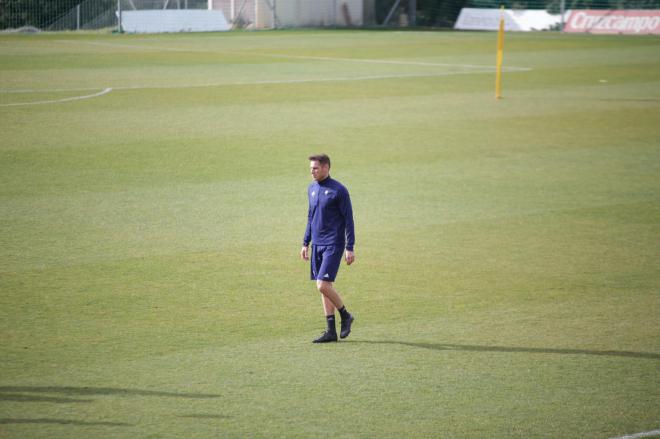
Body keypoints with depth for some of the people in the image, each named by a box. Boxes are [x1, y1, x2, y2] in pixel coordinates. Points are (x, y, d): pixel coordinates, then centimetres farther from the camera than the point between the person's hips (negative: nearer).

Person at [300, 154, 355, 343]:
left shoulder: (339, 191, -10)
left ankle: (346, 316, 7)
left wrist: (350, 248, -12)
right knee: (323, 287, 7)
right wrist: (306, 243, 17)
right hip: (317, 245, 7)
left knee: (323, 285, -15)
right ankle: (331, 331, 12)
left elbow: (348, 220, -9)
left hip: (333, 245, -7)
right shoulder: (311, 189, 11)